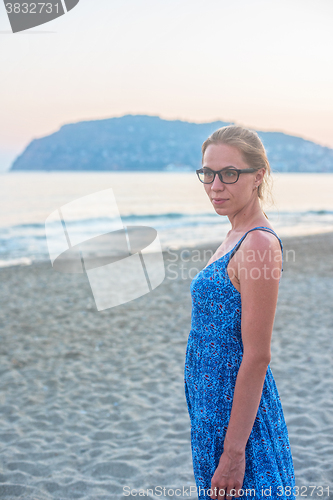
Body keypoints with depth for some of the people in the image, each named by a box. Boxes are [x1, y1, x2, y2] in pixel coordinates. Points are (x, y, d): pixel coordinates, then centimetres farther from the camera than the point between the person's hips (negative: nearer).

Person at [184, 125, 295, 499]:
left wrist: (233, 454, -21)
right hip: (213, 402, 9)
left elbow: (256, 358, -22)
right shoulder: (237, 238, 10)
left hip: (236, 408, -9)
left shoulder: (259, 243, -19)